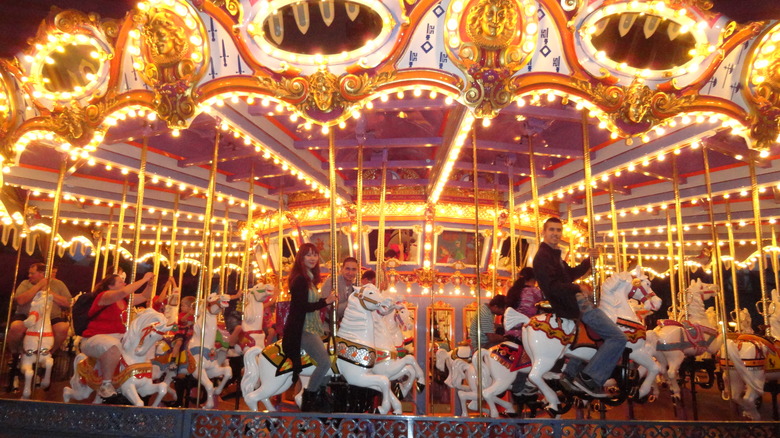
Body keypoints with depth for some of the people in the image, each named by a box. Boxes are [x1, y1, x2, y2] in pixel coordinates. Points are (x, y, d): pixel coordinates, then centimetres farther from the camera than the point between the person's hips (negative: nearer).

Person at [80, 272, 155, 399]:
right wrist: (144, 279, -23)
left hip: (117, 338, 9)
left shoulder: (124, 300, 12)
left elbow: (144, 297, 20)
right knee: (114, 346, -40)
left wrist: (149, 283, 3)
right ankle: (106, 385, -30)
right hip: (95, 339, -9)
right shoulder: (104, 296, -10)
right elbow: (124, 292, -29)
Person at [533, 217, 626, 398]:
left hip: (575, 302, 11)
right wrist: (578, 288, -22)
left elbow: (571, 274, 22)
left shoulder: (553, 254, 18)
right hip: (575, 304, -11)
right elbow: (552, 286, -25)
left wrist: (589, 259, 11)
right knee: (618, 337, -11)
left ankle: (571, 374, 25)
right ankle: (589, 378, -12)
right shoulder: (543, 256, -15)